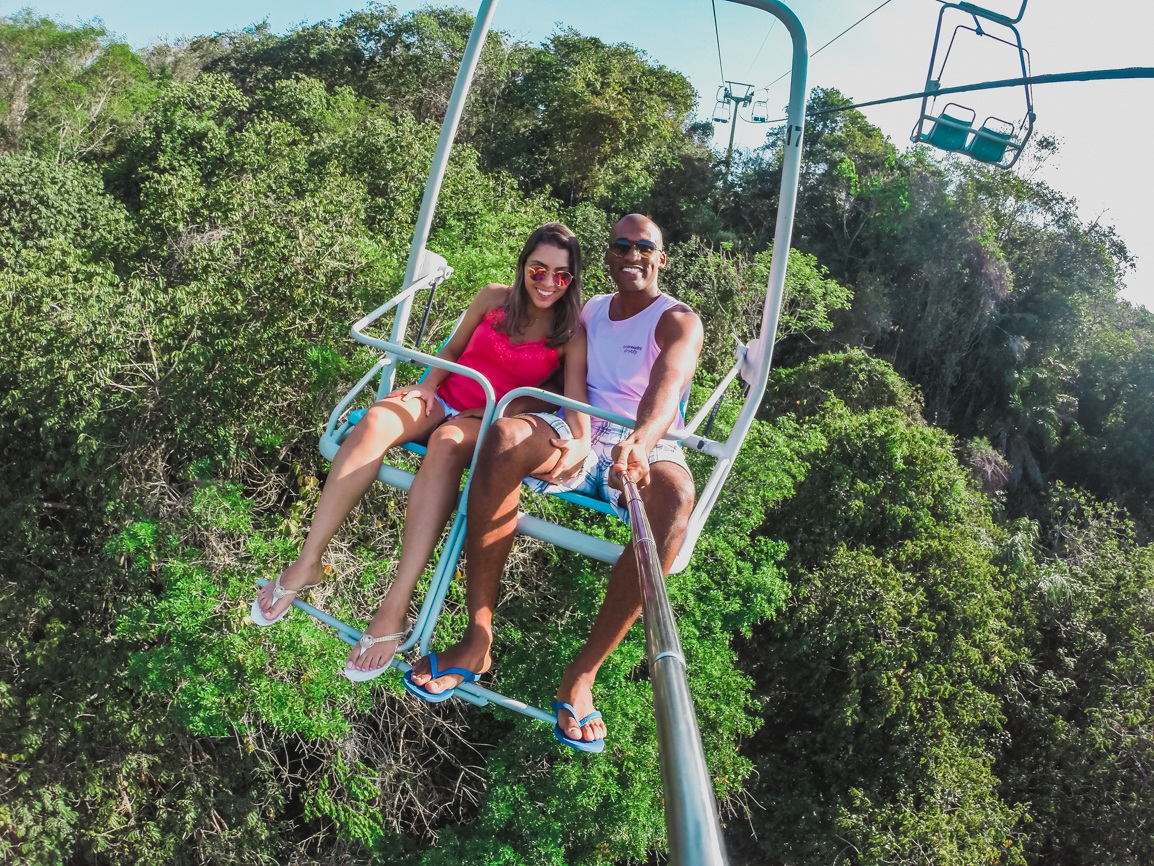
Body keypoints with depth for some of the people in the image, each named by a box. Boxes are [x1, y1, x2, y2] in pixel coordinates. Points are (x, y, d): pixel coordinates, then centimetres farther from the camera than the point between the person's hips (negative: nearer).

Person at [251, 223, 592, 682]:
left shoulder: (571, 333, 2)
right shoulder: (495, 297, 8)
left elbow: (577, 395, -8)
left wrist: (579, 441, -28)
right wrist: (428, 385, -1)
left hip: (489, 422, -3)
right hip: (443, 398, 3)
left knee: (446, 446, -40)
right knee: (374, 422, -31)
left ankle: (394, 610, -44)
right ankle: (308, 562, -26)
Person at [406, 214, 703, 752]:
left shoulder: (678, 321, 2)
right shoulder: (588, 312, 22)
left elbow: (668, 383, -19)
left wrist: (641, 441, -41)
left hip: (645, 447, -3)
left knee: (674, 496, -40)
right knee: (505, 436, -32)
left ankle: (583, 671, -30)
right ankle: (477, 639, -31)